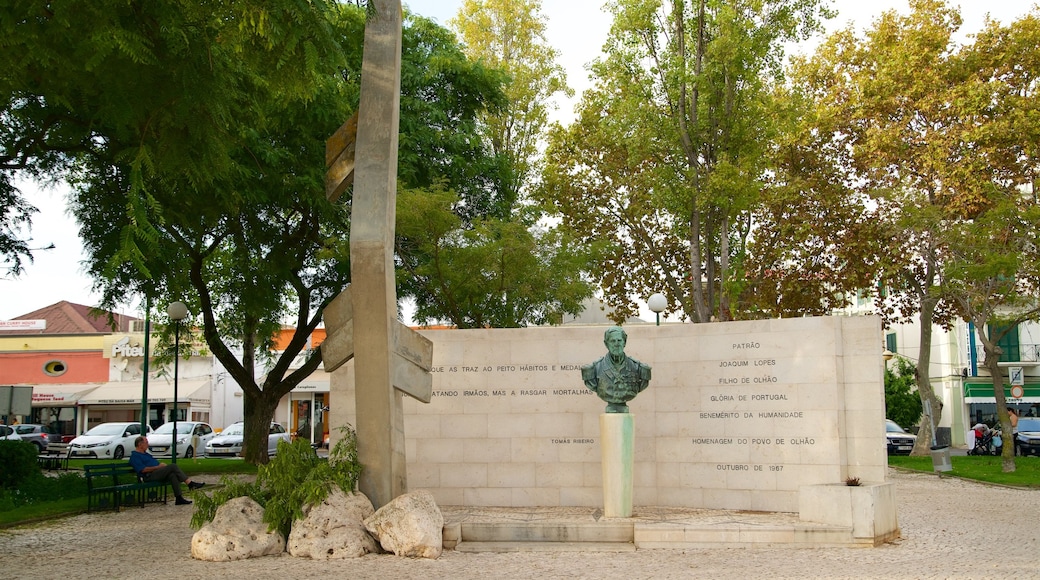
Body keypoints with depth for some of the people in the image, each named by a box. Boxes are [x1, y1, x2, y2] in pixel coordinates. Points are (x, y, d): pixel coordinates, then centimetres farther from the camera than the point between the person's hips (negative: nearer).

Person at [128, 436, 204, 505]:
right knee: (173, 466, -22)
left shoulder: (145, 453, 27)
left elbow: (155, 463, 28)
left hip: (156, 473, 9)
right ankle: (190, 483, -23)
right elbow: (143, 469, -16)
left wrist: (161, 465, 6)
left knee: (172, 475, -21)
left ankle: (179, 498, -28)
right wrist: (158, 467, -13)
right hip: (149, 476, -9)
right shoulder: (135, 456, -4)